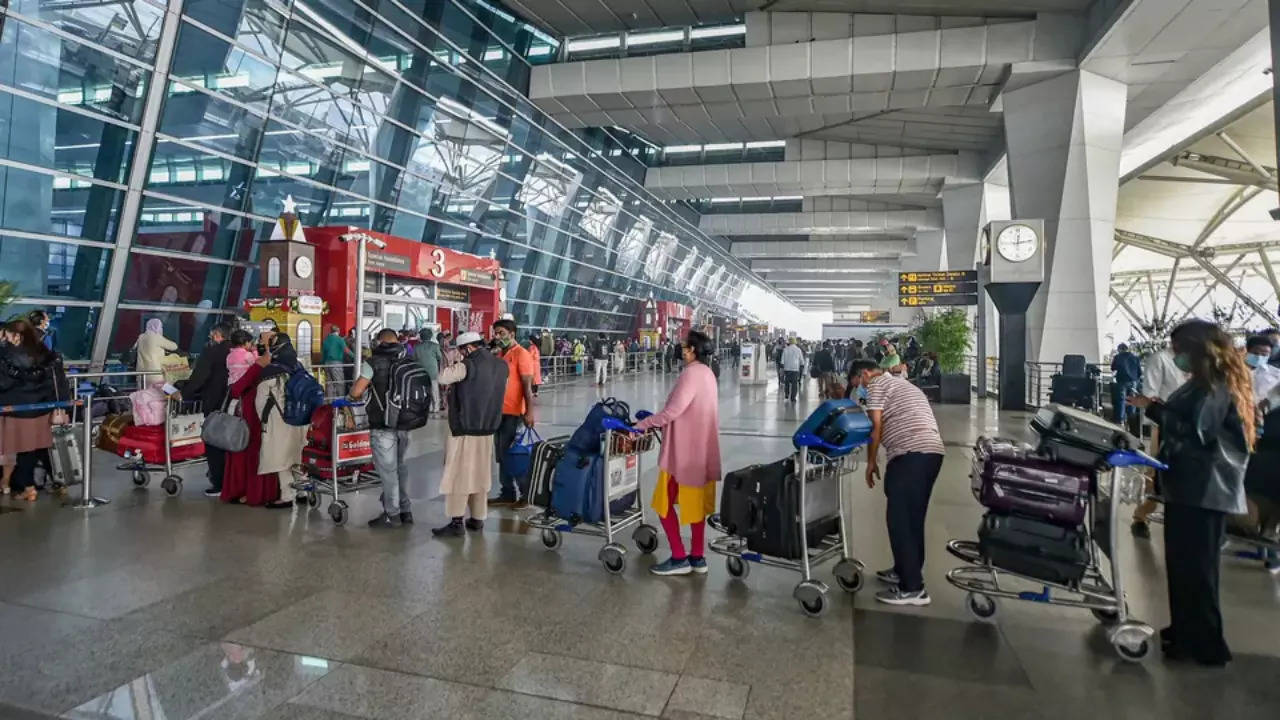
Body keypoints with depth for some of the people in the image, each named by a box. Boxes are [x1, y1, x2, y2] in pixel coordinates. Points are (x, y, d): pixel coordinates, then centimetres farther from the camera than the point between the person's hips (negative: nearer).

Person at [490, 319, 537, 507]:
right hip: (499, 411, 8)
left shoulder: (521, 354, -10)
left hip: (514, 413, -8)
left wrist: (529, 412, -21)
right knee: (502, 455, 12)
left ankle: (526, 495, 8)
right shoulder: (500, 355, 13)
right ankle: (507, 494, 21)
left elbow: (527, 386, -15)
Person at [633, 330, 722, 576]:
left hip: (684, 451, -9)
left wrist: (641, 424, -19)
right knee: (696, 503, 15)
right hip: (701, 449, 9)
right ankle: (697, 558, 22)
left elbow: (673, 411, -26)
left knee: (664, 503, 3)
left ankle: (679, 558, 7)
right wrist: (656, 421, 12)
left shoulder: (691, 373, -18)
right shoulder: (706, 373, 11)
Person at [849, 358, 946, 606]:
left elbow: (875, 426, -3)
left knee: (899, 519, -6)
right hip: (933, 451, 10)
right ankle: (907, 571, 28)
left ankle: (912, 588, -5)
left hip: (910, 454, -10)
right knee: (913, 517, 18)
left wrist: (871, 462, 7)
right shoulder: (903, 385, 32)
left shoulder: (877, 384, 4)